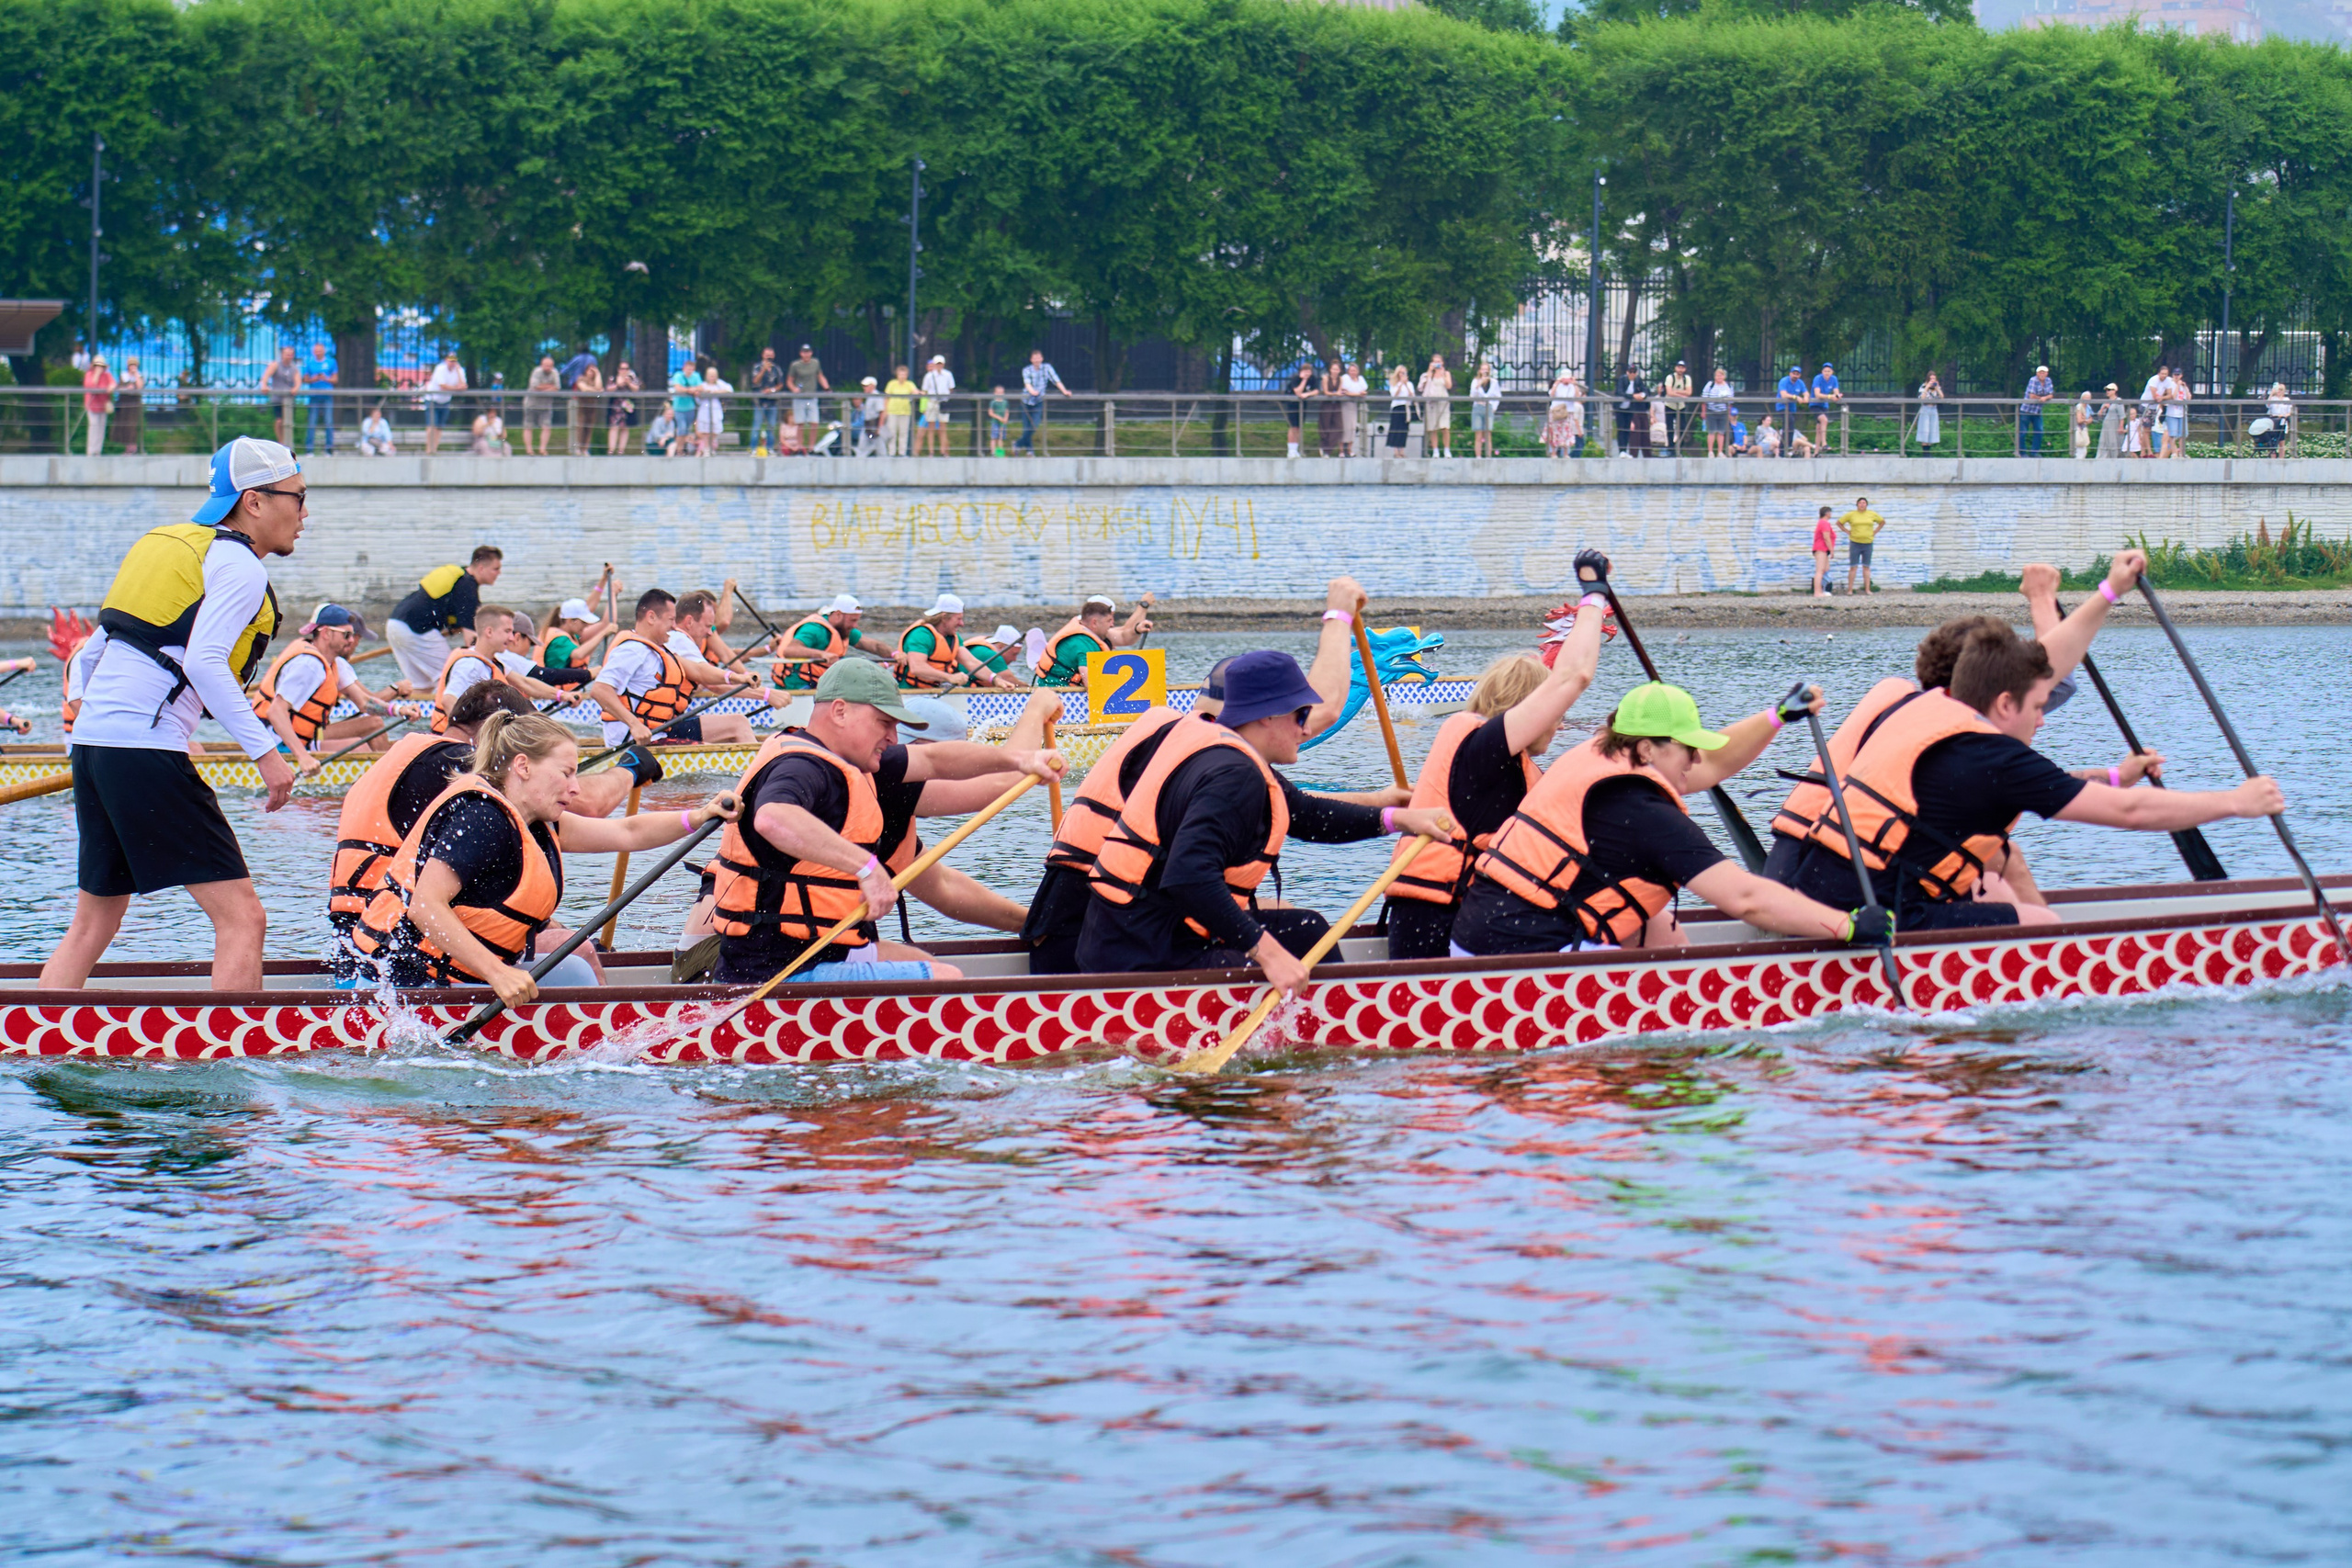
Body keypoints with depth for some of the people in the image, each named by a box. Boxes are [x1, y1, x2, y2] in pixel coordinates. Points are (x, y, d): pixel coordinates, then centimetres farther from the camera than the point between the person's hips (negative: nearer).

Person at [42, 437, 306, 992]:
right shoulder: (239, 567, -5)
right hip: (148, 747, -9)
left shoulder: (166, 543, 21)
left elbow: (89, 657, 22)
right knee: (241, 918, -10)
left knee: (93, 923, 17)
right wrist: (265, 751, -21)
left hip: (91, 738, 9)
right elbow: (204, 663, -20)